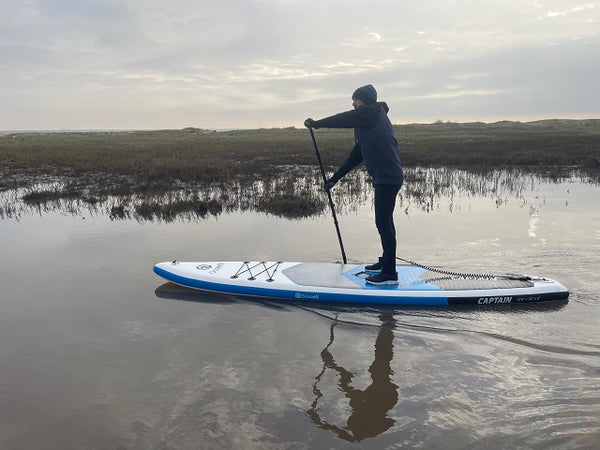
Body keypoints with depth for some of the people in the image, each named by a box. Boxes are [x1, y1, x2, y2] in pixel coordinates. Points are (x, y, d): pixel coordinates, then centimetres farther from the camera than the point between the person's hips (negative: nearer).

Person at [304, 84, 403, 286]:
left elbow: (343, 120, -6)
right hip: (384, 177, 10)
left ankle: (389, 273, -7)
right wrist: (335, 178, 23)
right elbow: (356, 156, 24)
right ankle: (385, 263, 29)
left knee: (383, 222, -10)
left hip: (387, 177, -10)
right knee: (384, 221, 17)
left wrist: (316, 123, 7)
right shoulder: (366, 122, 24)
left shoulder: (373, 112, -4)